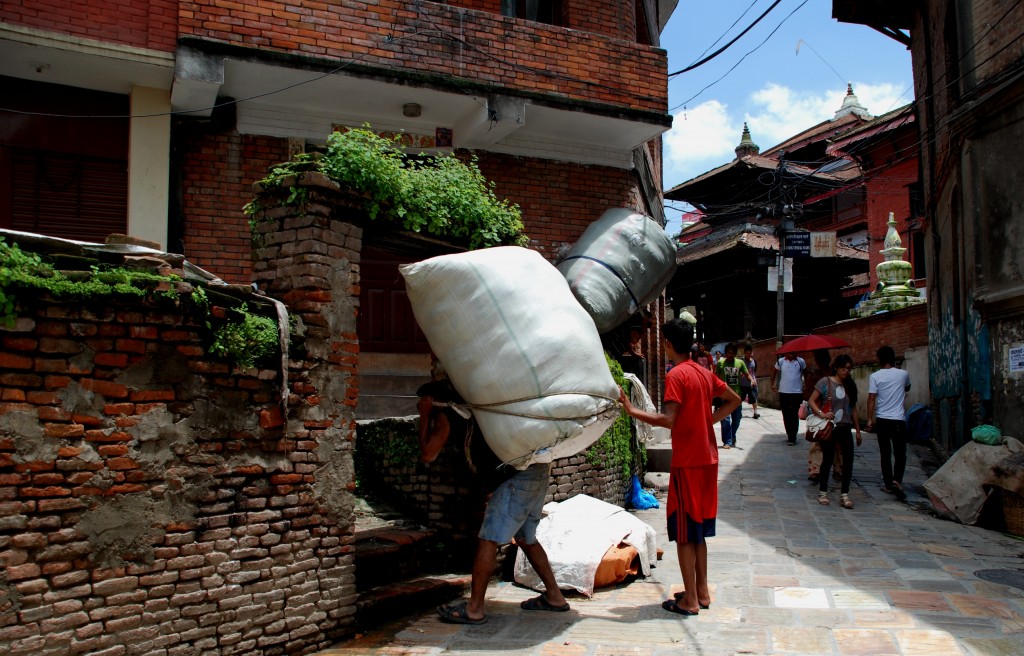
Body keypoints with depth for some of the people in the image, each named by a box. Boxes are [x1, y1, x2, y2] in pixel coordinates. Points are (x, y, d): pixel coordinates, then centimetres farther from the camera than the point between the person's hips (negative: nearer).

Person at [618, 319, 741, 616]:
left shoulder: (676, 375, -15)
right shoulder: (704, 372, 10)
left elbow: (668, 420, -23)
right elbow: (734, 400, 20)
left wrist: (632, 411, -18)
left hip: (687, 462, -8)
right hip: (707, 460, 8)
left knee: (683, 531, 0)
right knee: (698, 529, 16)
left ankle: (690, 600, 5)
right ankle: (702, 592, 23)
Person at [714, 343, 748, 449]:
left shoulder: (740, 362, 5)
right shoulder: (721, 363, 1)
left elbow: (747, 374, 3)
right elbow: (716, 377, 6)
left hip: (737, 394, 3)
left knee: (737, 418, 12)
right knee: (725, 418, -9)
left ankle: (732, 438, 33)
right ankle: (727, 441, -5)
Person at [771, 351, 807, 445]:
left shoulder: (800, 361, -3)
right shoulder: (781, 361, 1)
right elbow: (774, 372, 15)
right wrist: (773, 384, 11)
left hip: (797, 392, -2)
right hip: (783, 392, 2)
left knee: (794, 416, -4)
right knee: (786, 415, 10)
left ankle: (793, 438, -2)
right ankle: (789, 434, 24)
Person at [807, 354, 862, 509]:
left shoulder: (850, 385, 9)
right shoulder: (825, 382, -4)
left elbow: (853, 409, 15)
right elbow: (811, 401, -6)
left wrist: (858, 430, 14)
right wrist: (821, 413, -22)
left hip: (845, 428, 4)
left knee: (848, 460, -5)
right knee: (827, 460, 4)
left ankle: (844, 494, 3)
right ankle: (823, 492, 18)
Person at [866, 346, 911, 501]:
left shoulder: (875, 376, -4)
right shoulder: (903, 374, 1)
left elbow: (871, 399, -8)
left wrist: (870, 419, -3)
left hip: (882, 420, 0)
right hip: (899, 420, 0)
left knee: (885, 453, 10)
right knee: (900, 453, 5)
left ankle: (888, 484, 14)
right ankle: (897, 480, -14)